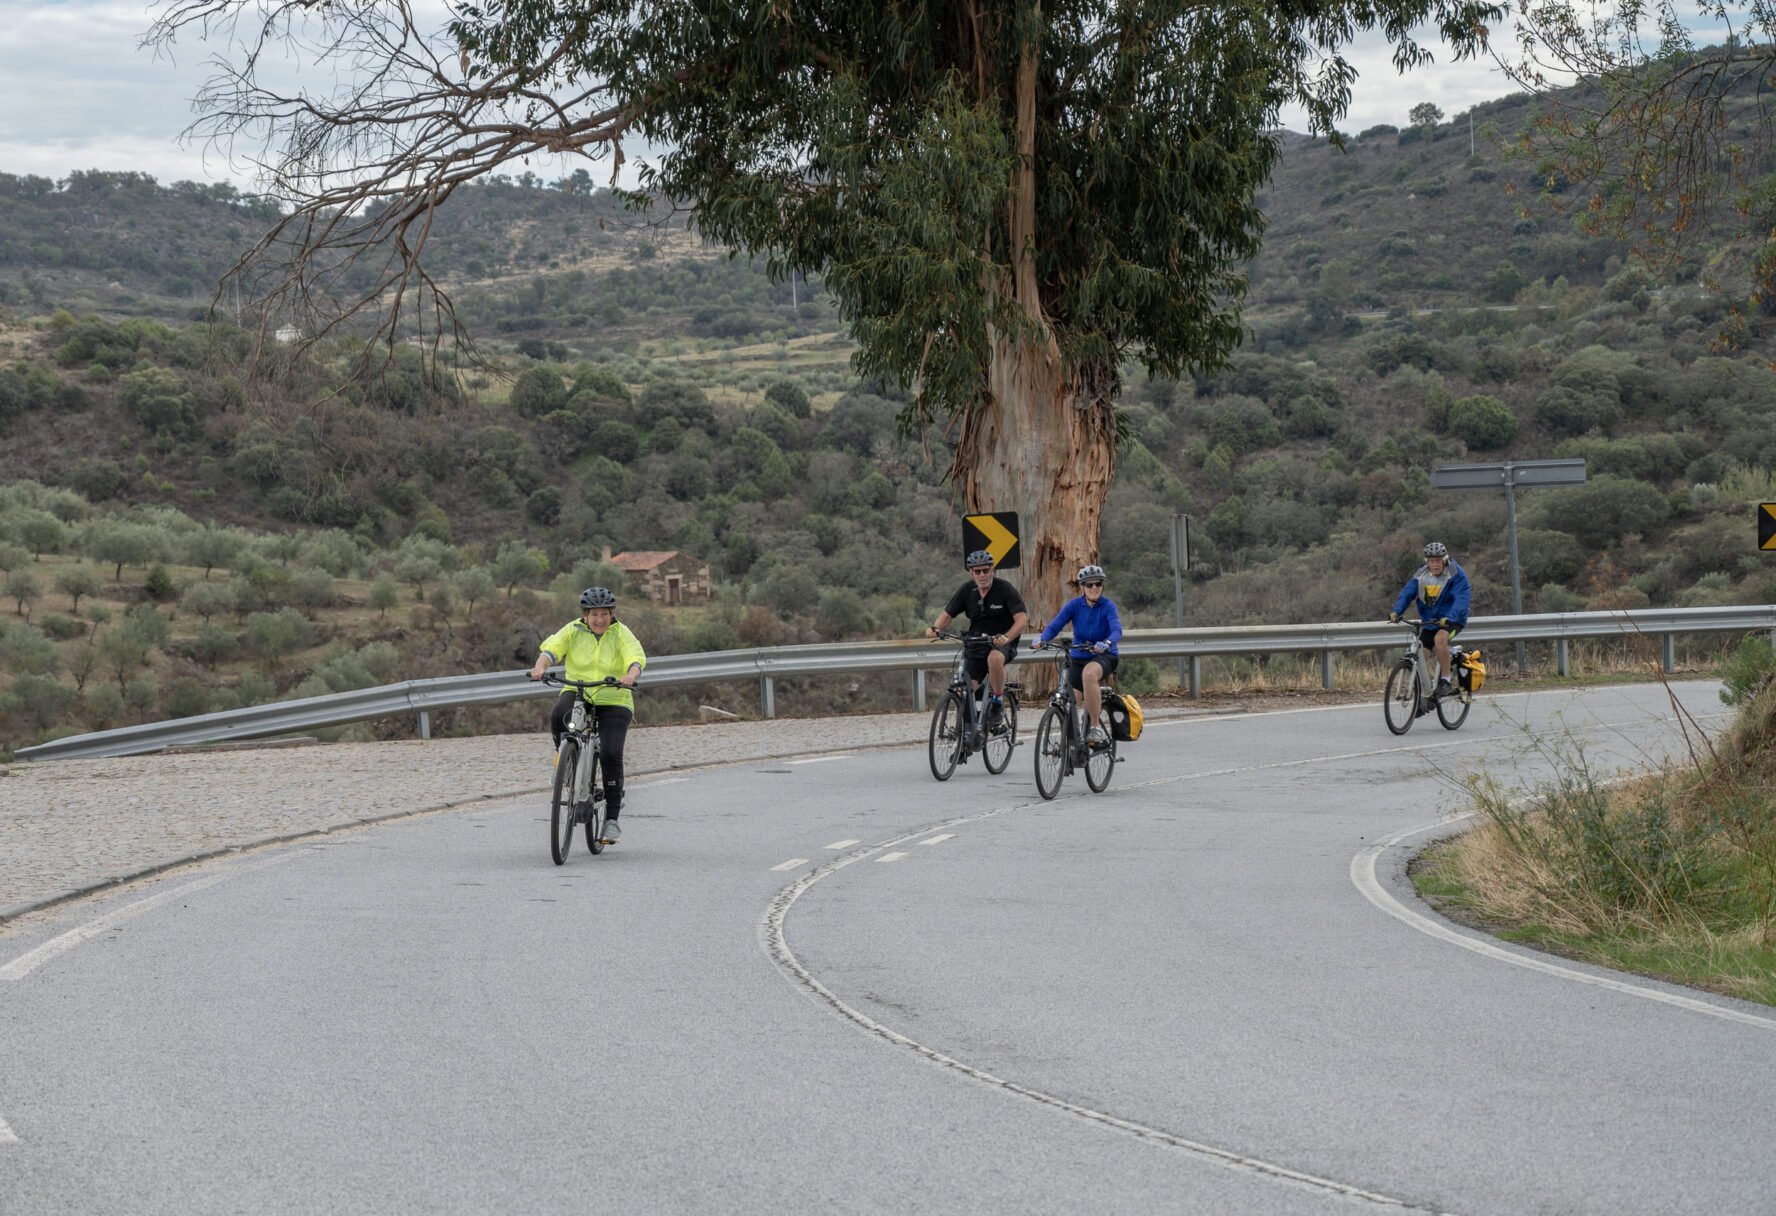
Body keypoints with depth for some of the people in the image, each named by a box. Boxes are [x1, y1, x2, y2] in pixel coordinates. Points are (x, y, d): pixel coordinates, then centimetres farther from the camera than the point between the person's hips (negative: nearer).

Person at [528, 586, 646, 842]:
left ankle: (612, 818, -6)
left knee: (610, 755, -16)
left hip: (613, 702, -1)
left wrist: (630, 676, -44)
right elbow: (552, 648, -16)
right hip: (577, 694, 1)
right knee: (558, 715, -34)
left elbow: (636, 657, -21)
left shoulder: (621, 634, -5)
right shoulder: (574, 631, -2)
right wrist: (541, 666, -39)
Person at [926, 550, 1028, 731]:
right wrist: (935, 627, -19)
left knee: (994, 658, -39)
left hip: (1002, 643, -4)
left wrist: (1006, 637, -39)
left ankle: (998, 703, -20)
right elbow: (947, 614, 4)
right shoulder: (966, 591, 0)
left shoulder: (1004, 589, -12)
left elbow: (1022, 618, -20)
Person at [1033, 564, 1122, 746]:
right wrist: (1041, 640, -32)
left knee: (1089, 673, -38)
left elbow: (1117, 630, -26)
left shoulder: (1108, 606, -12)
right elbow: (1055, 625, -11)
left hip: (1104, 656, -4)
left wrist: (1106, 643, -48)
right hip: (1078, 657, 4)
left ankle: (1096, 728, -33)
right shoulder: (1074, 605, -4)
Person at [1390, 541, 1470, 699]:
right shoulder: (1421, 575, -1)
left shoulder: (1457, 575, -15)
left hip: (1451, 619, -5)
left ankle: (1445, 681, -26)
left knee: (1440, 638, -35)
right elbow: (1407, 593, -10)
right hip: (1429, 620, 5)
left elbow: (1461, 599, -27)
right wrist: (1396, 611, -28)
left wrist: (1449, 618, -44)